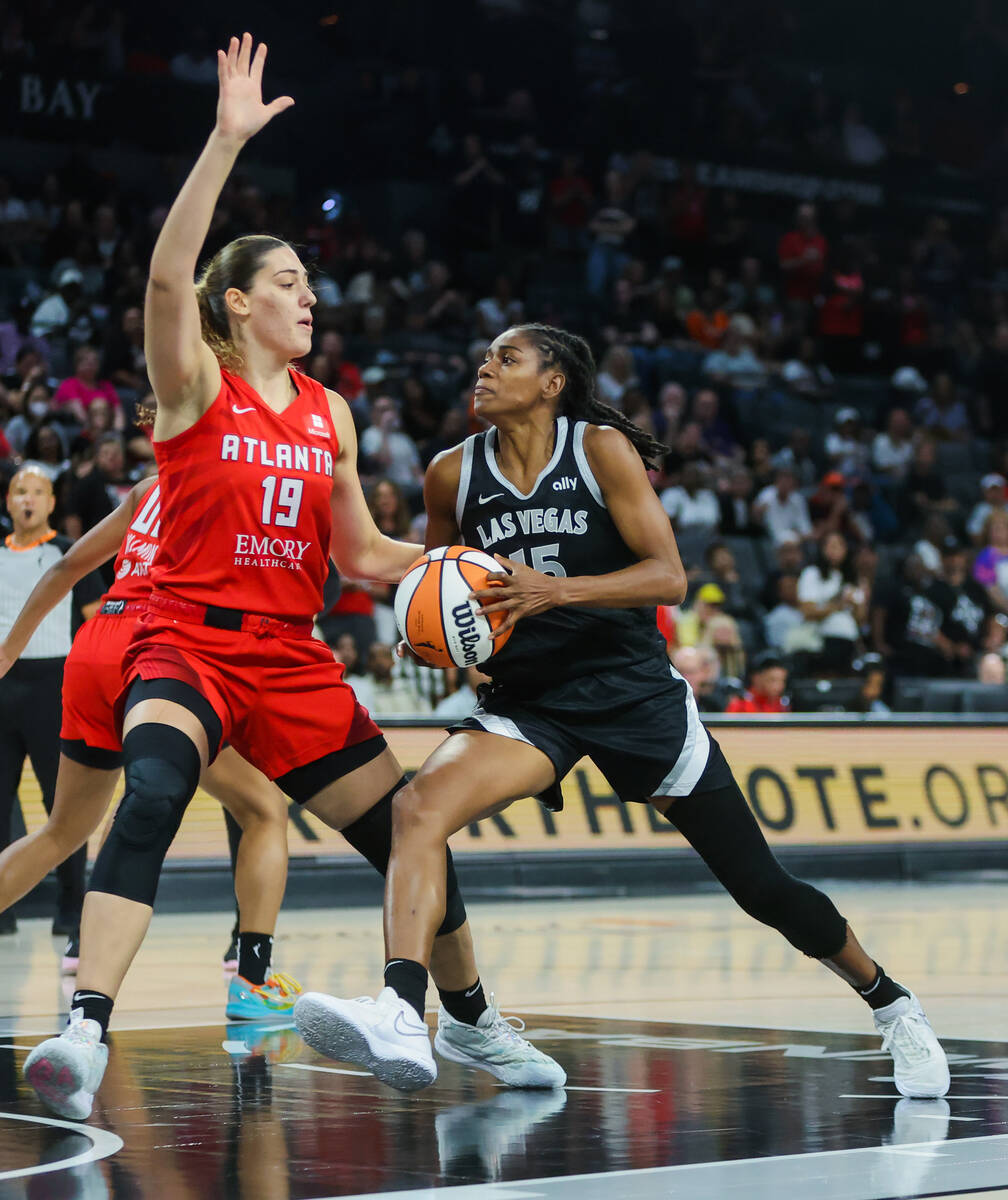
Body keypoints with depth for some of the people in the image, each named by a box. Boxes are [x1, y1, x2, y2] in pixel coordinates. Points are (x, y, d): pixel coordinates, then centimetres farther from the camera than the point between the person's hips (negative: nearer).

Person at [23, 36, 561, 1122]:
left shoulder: (329, 414, 13)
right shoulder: (195, 385, -2)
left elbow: (362, 555, 18)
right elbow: (167, 275, -22)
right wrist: (226, 142, -29)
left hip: (291, 659, 5)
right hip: (187, 644, -5)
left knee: (411, 834, 8)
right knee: (152, 796, -34)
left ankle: (469, 1020, 32)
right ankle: (85, 1032, -41)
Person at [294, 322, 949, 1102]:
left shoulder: (603, 449, -8)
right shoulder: (454, 474, 1)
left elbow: (669, 575, -14)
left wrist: (557, 590, -28)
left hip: (634, 691, -2)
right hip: (528, 700, 2)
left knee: (763, 887, 3)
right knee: (418, 805, -28)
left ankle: (892, 1006, 27)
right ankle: (401, 1017, -40)